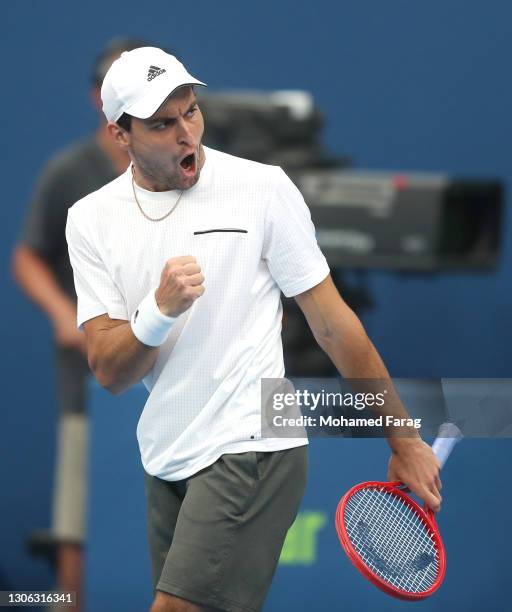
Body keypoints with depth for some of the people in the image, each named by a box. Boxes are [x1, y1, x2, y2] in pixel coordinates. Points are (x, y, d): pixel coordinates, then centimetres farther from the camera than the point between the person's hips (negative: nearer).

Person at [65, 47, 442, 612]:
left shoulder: (262, 188, -6)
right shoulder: (92, 219, 3)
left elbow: (330, 321, 0)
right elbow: (109, 373, -3)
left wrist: (403, 442, 1)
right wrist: (159, 309, -23)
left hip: (251, 446, -5)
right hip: (166, 460, 5)